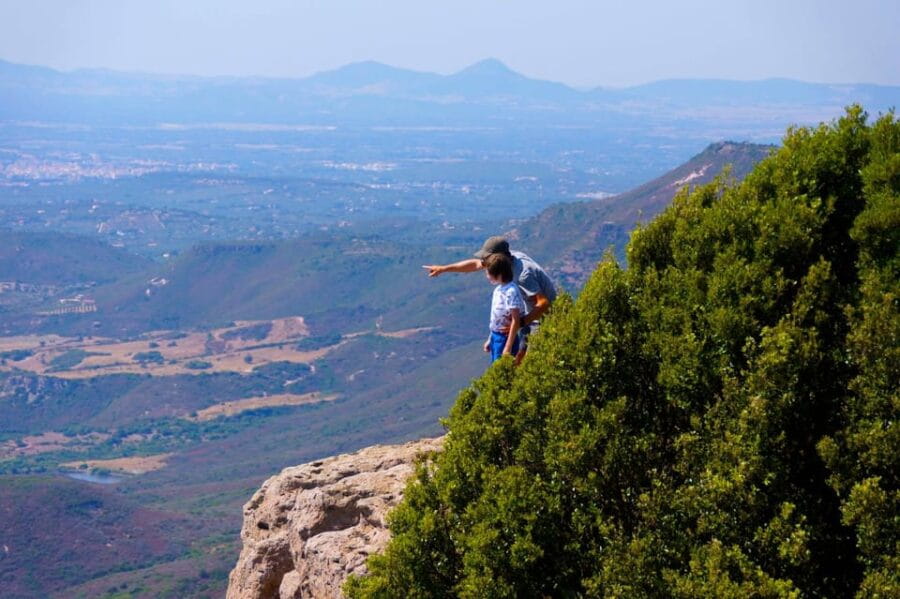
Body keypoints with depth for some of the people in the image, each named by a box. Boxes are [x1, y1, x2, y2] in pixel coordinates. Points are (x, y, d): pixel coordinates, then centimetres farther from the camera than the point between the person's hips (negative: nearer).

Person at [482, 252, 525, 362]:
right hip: (496, 337, 9)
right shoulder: (499, 289, 6)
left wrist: (508, 347, -22)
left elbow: (516, 321, -22)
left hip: (506, 338, -9)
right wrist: (490, 339, 20)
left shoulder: (511, 292, -22)